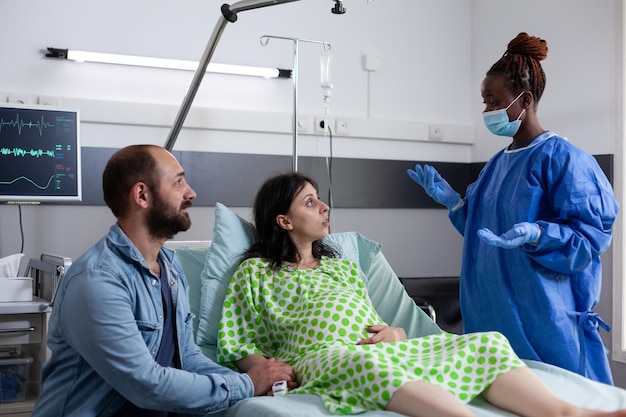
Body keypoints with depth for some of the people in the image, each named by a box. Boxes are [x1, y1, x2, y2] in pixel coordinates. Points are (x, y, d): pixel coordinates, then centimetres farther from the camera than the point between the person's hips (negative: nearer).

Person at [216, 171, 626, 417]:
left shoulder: (343, 266, 30)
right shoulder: (254, 272, 14)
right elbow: (239, 347, 8)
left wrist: (393, 331, 2)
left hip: (382, 351, 6)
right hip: (320, 359, -5)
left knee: (487, 342, -17)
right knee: (368, 363, -43)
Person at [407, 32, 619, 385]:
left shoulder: (562, 158, -12)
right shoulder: (498, 163, 13)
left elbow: (591, 235, -17)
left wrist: (535, 235, -32)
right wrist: (451, 199, 9)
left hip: (545, 314, -8)